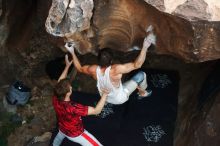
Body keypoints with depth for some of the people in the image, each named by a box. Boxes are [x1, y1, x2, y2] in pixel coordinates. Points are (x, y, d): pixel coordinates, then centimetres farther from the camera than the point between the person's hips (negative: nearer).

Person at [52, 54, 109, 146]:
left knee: (59, 137, 40)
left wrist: (67, 66, -2)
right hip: (76, 134, -6)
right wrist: (105, 94, -41)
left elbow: (60, 82, -7)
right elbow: (97, 110, -43)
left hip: (63, 129, 6)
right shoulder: (73, 108, -46)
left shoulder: (55, 99, -26)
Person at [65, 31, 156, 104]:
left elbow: (79, 68, -6)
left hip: (105, 98, 5)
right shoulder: (115, 70, -44)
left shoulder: (93, 70, -28)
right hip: (120, 99, -5)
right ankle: (143, 93, 36)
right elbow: (137, 65, -42)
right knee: (141, 75, 4)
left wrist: (72, 52, -5)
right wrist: (145, 47, -49)